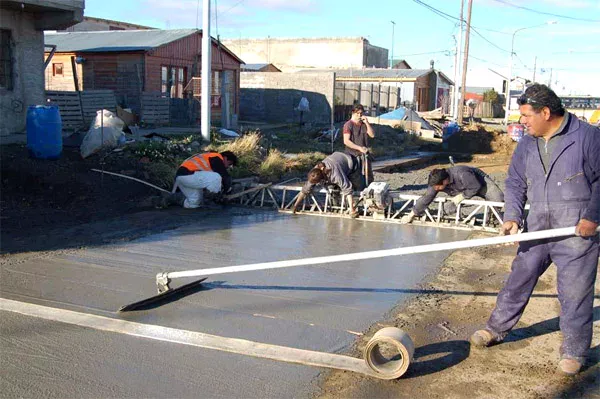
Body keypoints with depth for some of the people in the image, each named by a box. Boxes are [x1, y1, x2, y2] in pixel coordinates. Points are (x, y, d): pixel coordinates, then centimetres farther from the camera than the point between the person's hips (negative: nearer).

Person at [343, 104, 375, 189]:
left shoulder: (364, 124, 11)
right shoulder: (348, 125, -8)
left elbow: (372, 135, 2)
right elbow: (346, 141, -16)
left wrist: (367, 123, -7)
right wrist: (359, 148, -21)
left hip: (364, 155, 6)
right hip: (353, 155, -6)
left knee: (368, 176, 9)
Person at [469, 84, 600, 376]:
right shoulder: (527, 145, 8)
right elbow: (515, 184, 11)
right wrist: (512, 217, -5)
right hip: (538, 229, 5)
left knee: (575, 292, 3)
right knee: (519, 279, 12)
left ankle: (573, 352, 19)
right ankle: (496, 330, 27)